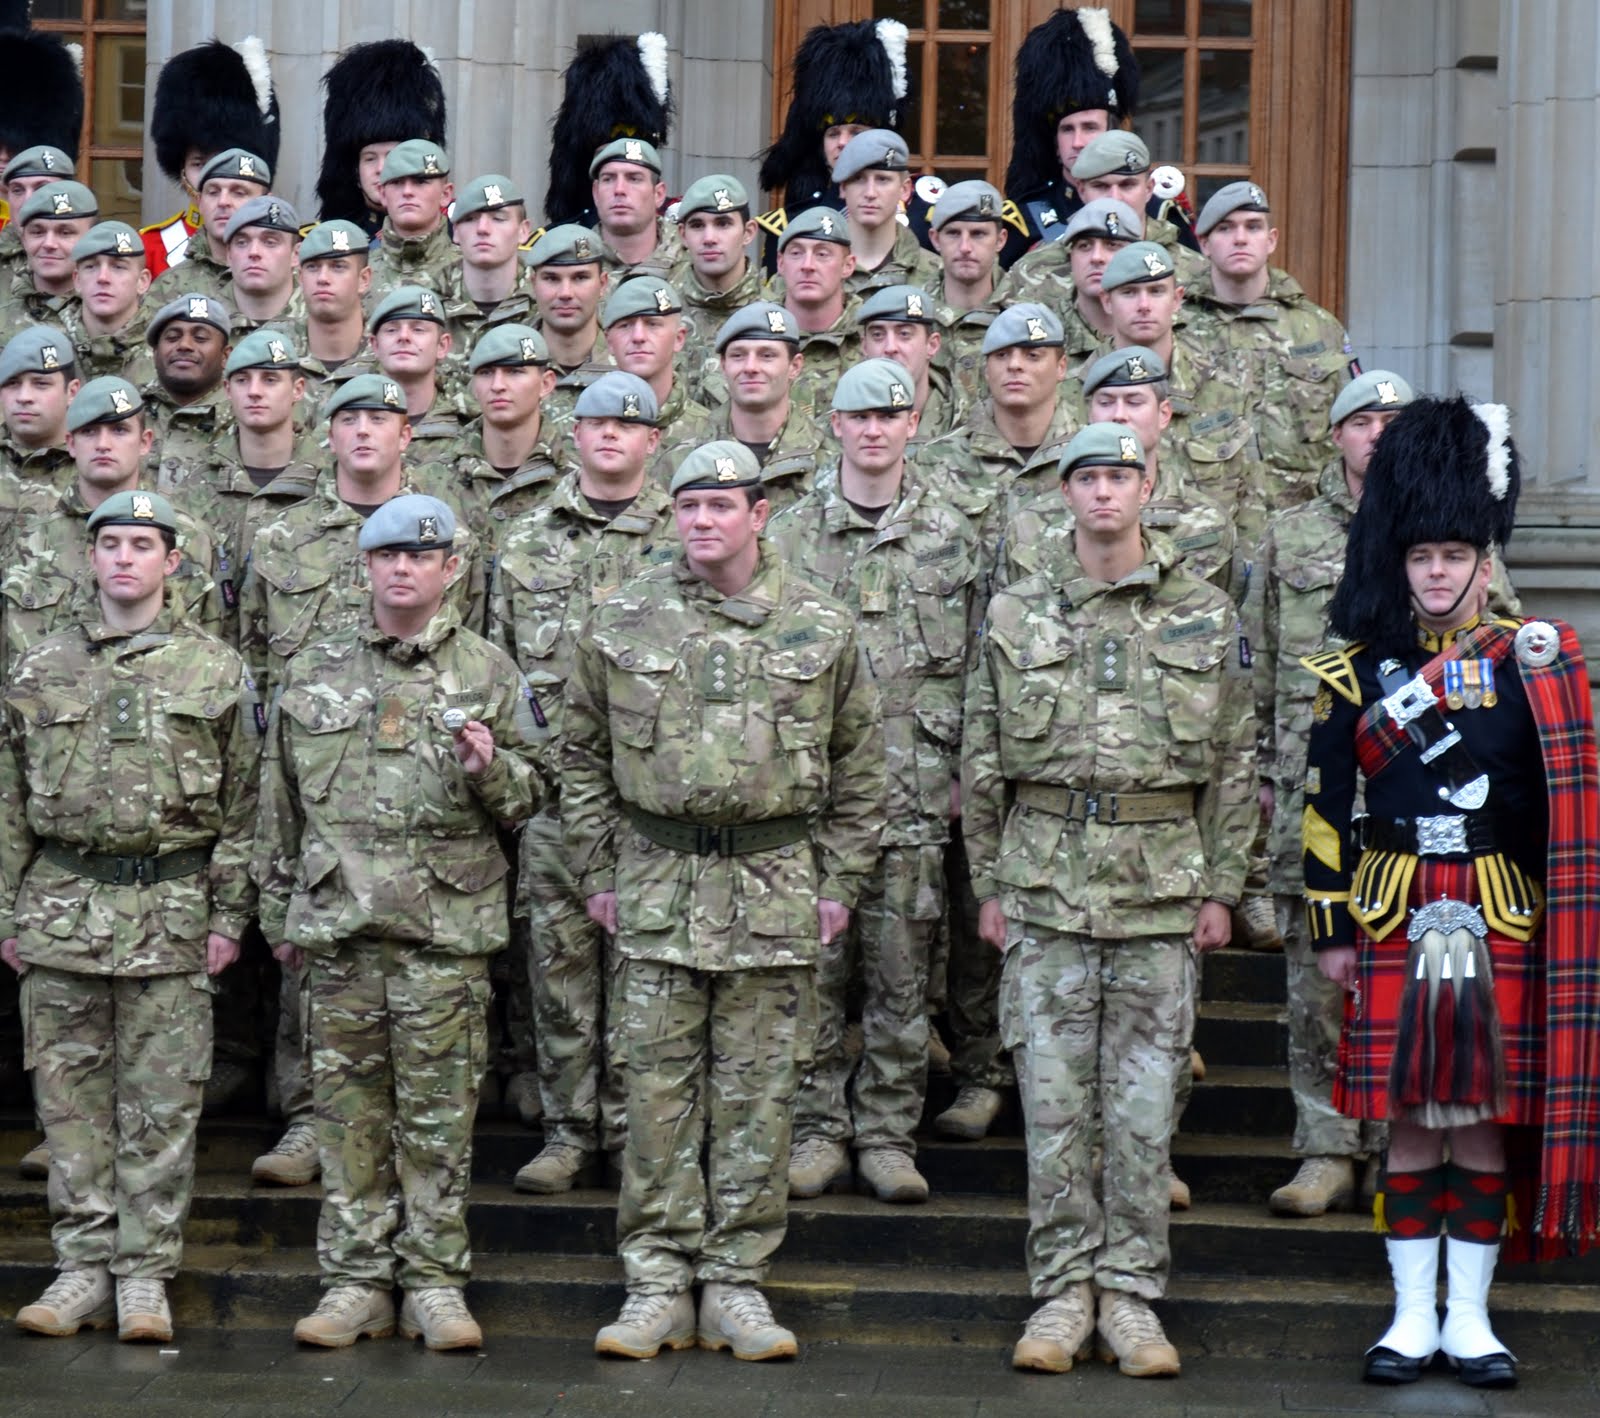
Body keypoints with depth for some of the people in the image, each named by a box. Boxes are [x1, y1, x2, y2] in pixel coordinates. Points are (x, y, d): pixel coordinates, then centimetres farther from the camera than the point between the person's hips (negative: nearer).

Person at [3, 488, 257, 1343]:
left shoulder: (216, 672, 4)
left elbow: (241, 806, 4)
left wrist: (230, 916, -1)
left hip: (171, 910, -2)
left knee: (162, 1102, 1)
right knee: (71, 1094, 5)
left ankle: (145, 1272, 9)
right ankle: (84, 1265, 13)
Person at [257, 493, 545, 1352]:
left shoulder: (487, 673, 7)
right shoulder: (314, 672, 11)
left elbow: (529, 796, 9)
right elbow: (280, 805, 16)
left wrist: (489, 770, -13)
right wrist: (278, 913, 13)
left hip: (448, 924, -2)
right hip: (338, 921, 2)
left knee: (439, 1111, 0)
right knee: (350, 1103, 4)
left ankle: (435, 1282, 8)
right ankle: (356, 1282, 11)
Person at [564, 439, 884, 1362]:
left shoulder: (822, 627, 2)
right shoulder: (625, 623, 4)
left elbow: (859, 765, 8)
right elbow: (584, 756, 10)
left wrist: (840, 880, 4)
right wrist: (597, 871, 6)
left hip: (777, 889, 0)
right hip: (656, 890, 0)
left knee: (759, 1096, 4)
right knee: (659, 1091, 3)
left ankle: (737, 1285, 11)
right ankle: (658, 1281, 10)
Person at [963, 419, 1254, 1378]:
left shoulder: (1207, 615, 4)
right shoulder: (1016, 615, 6)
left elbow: (1236, 763, 6)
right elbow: (982, 765, 9)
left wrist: (1221, 886, 1)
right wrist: (990, 886, 5)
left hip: (1161, 890, 0)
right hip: (1047, 885, 1)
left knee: (1144, 1103, 2)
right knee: (1054, 1099, 2)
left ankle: (1132, 1293, 10)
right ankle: (1065, 1291, 10)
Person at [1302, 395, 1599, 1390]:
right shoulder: (1360, 668, 3)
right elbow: (1326, 808, 4)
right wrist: (1331, 929, 1)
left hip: (1503, 923, 0)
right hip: (1396, 923, 0)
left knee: (1485, 1120, 4)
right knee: (1411, 1123, 4)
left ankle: (1471, 1318, 13)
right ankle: (1414, 1317, 13)